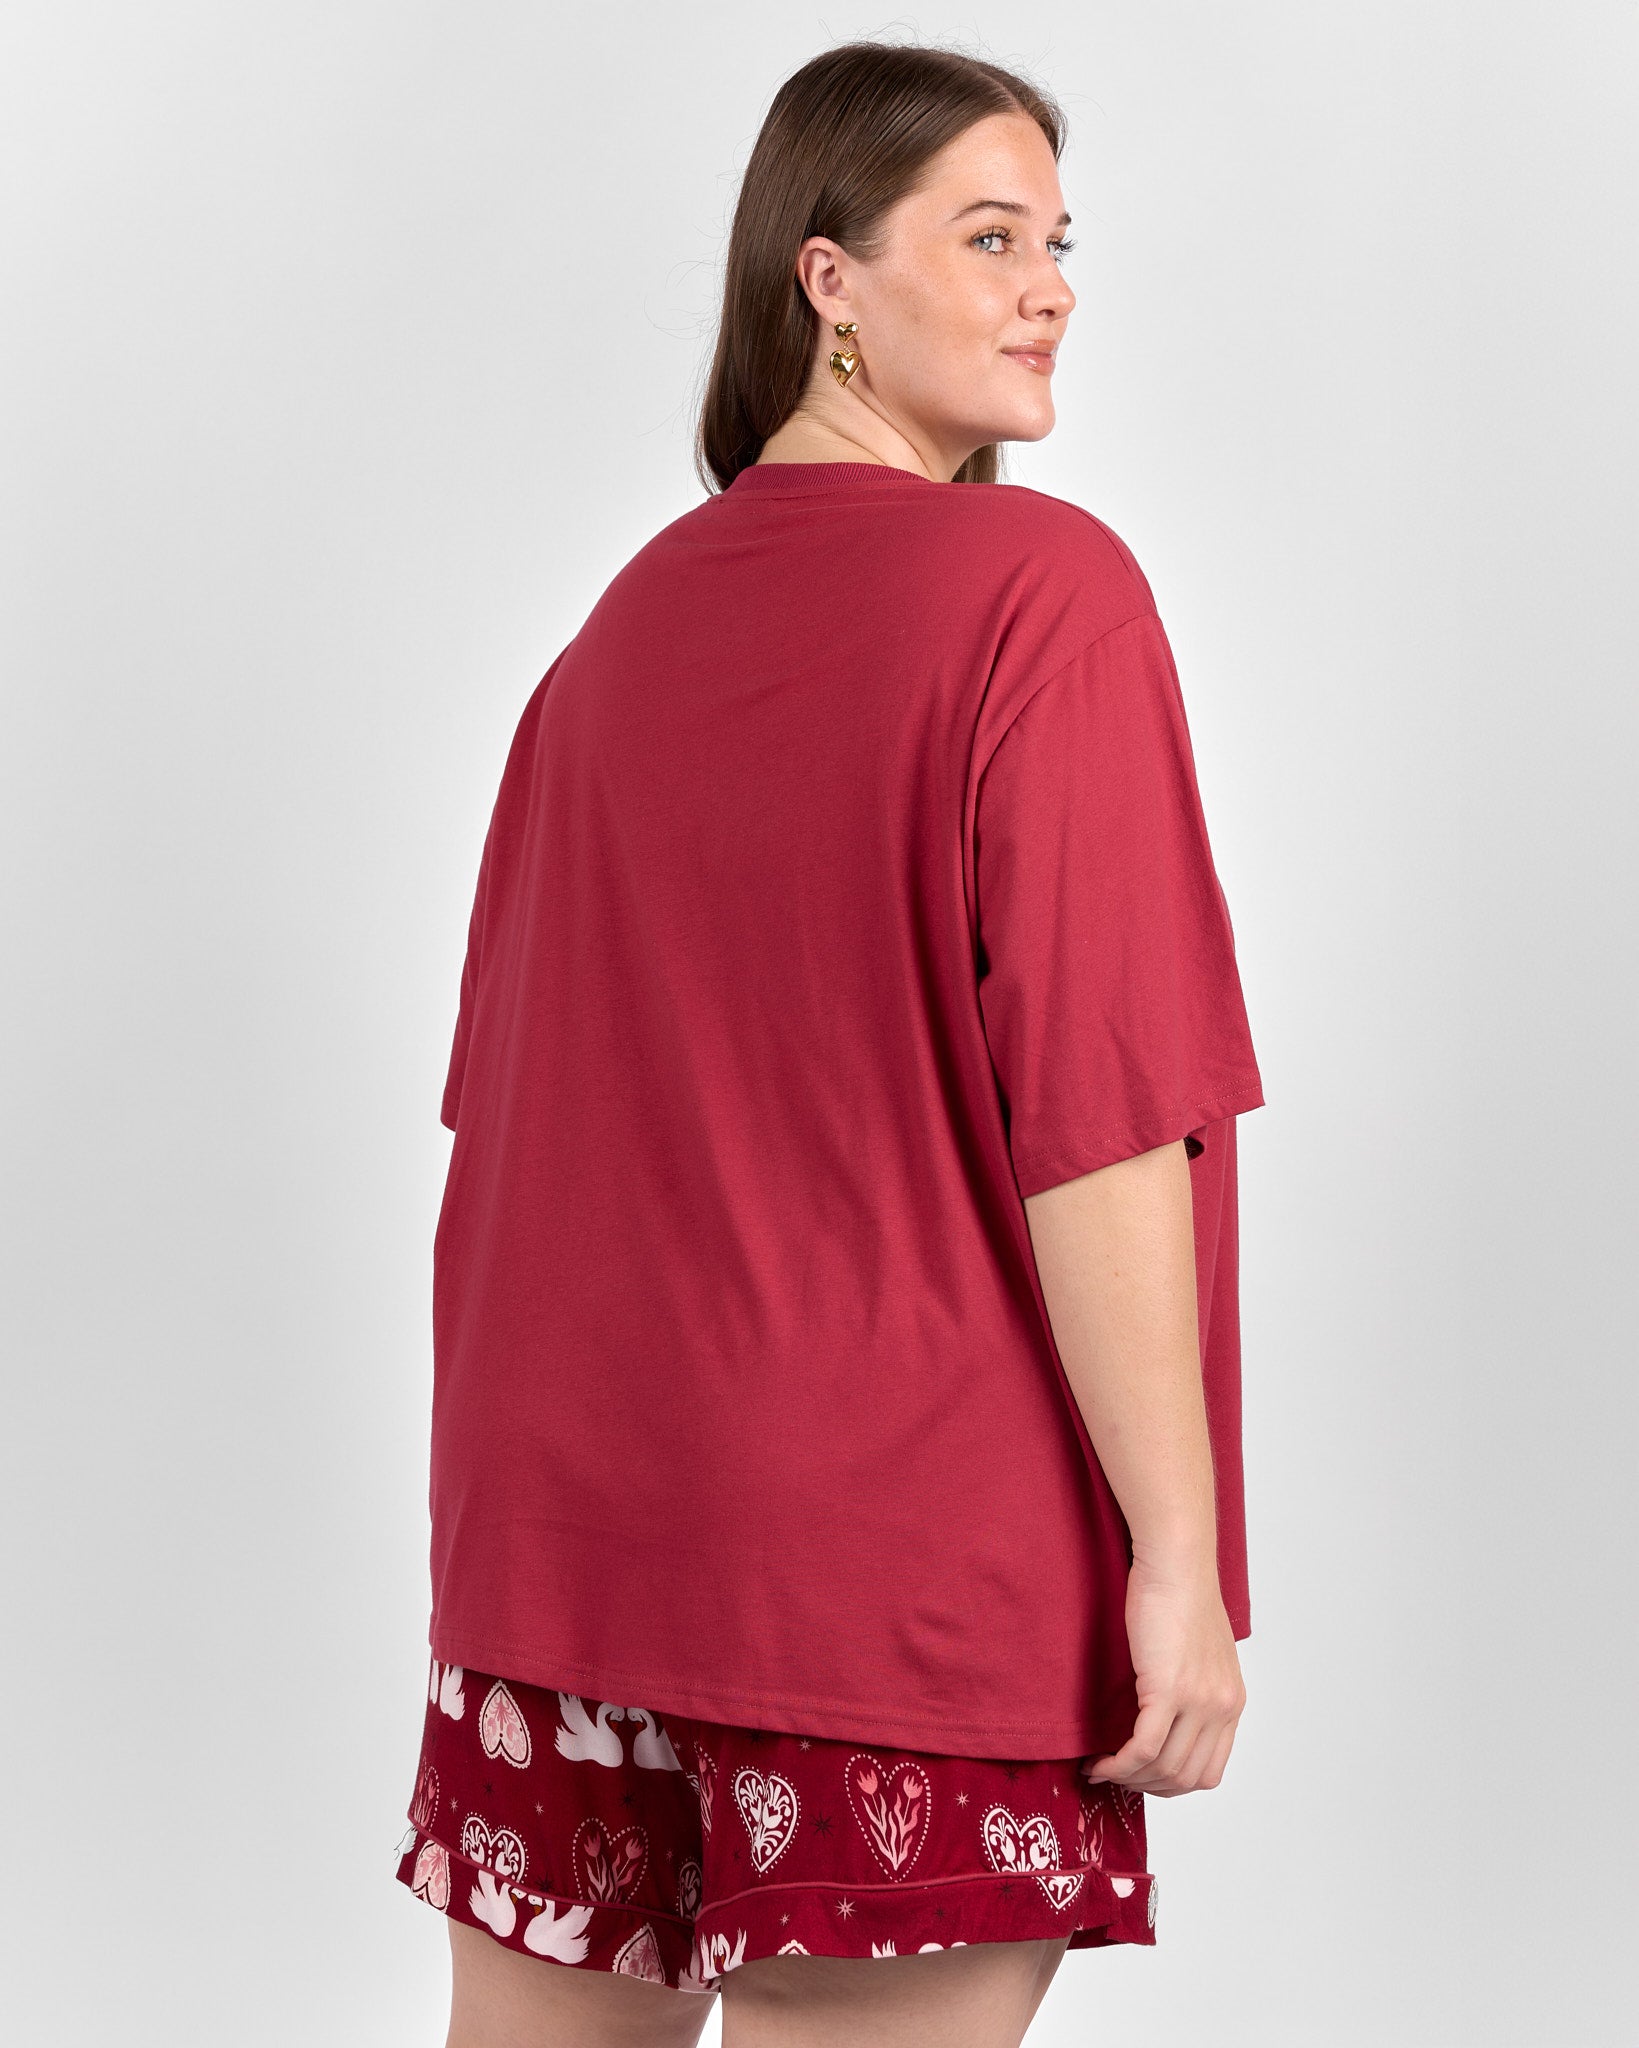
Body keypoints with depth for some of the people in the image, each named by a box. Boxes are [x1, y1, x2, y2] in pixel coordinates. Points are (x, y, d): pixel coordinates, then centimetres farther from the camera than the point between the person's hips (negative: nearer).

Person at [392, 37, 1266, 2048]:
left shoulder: (622, 624, 9)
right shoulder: (1042, 589, -10)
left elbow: (505, 1117, 13)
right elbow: (1096, 1111, -16)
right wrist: (1179, 1554, -12)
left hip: (571, 1530, 6)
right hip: (913, 1557, -6)